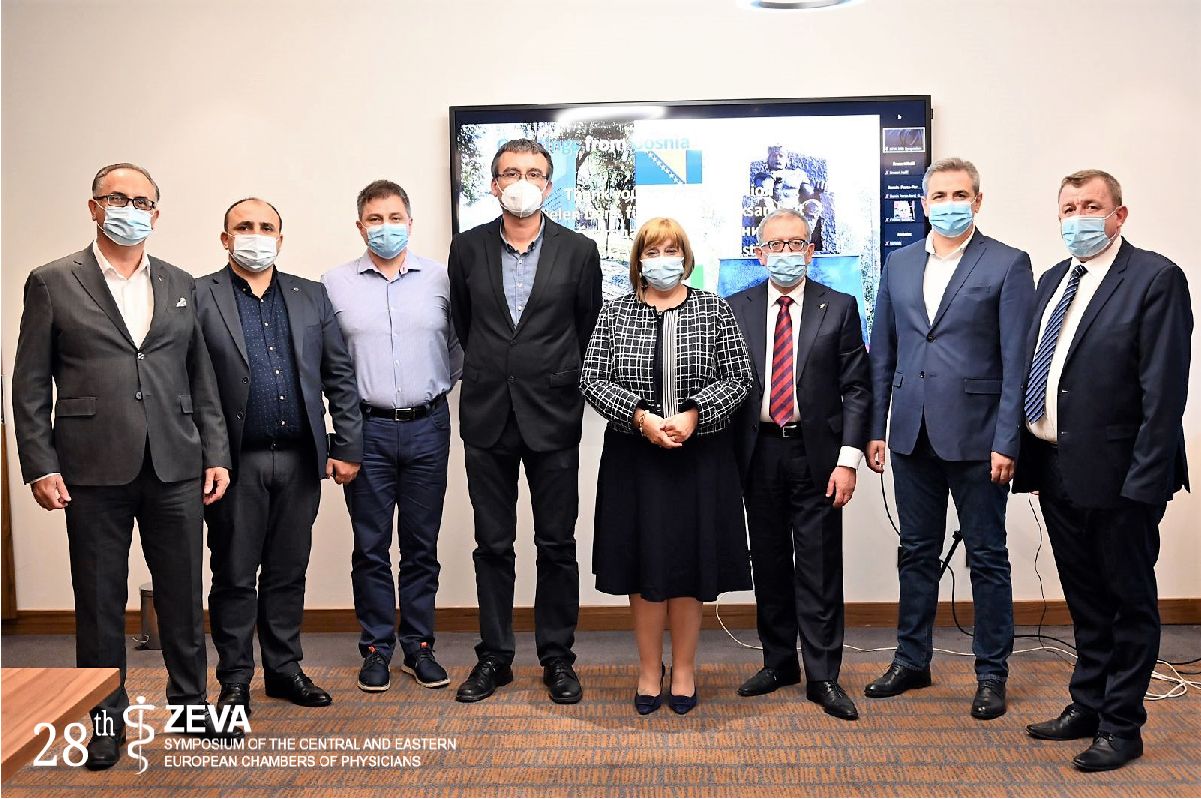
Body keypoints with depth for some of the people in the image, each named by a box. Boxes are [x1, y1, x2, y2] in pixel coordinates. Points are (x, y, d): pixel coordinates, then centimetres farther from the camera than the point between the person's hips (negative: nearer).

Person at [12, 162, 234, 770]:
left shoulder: (181, 286, 12)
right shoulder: (52, 283, 3)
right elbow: (30, 385, 1)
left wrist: (215, 454, 5)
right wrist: (40, 466, -6)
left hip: (175, 468, 3)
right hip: (94, 470, -2)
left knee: (183, 595, 9)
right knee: (99, 601, 8)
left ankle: (190, 702, 26)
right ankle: (105, 719, 23)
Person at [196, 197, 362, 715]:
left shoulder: (310, 297, 10)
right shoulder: (198, 298, -1)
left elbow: (340, 376, 8)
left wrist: (347, 446, 3)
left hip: (300, 459, 3)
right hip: (235, 462, -3)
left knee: (288, 572, 13)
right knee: (234, 576, 8)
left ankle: (284, 668, 27)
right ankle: (235, 679, 22)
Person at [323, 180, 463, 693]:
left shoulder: (439, 278, 4)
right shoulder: (336, 284, 3)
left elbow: (458, 344, 11)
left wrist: (440, 387, 4)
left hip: (428, 428, 1)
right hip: (367, 429, -1)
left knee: (422, 545, 9)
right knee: (371, 547, 6)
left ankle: (418, 646, 21)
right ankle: (377, 647, 19)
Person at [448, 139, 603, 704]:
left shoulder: (578, 251, 0)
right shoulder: (467, 249, 4)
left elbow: (588, 330, 8)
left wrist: (561, 382, 10)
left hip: (553, 416, -1)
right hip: (487, 417, 1)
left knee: (556, 544, 6)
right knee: (492, 544, 9)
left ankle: (557, 657, 20)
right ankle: (494, 656, 22)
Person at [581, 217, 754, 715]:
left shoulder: (713, 310, 3)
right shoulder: (616, 312, 4)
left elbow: (739, 378, -2)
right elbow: (592, 380, -2)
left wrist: (693, 414, -16)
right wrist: (642, 416, -16)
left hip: (699, 456, 0)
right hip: (634, 456, 1)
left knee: (690, 562, 6)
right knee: (643, 563, 6)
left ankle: (684, 670, 22)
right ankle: (649, 670, 22)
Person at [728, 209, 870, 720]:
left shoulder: (839, 308, 1)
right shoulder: (737, 309, 5)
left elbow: (856, 389, -1)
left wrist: (848, 460, -8)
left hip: (816, 454, -2)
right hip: (759, 453, 2)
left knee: (820, 569, 2)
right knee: (768, 563, 12)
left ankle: (822, 676, 13)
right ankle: (778, 661, 27)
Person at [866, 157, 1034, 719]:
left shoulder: (1008, 265, -3)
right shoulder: (899, 264, 10)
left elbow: (1017, 361, -8)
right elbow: (882, 352, 11)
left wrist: (1006, 442, -13)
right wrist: (875, 429, 7)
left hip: (975, 436, -4)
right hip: (913, 435, 4)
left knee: (987, 557, 7)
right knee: (917, 551, 14)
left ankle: (992, 672, 21)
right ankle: (912, 660, 28)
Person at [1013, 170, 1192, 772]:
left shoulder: (1155, 278, -9)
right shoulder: (1052, 281, 12)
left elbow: (1164, 388, -15)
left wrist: (1145, 479, -19)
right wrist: (1030, 460, 7)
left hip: (1117, 474, -7)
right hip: (1057, 471, 7)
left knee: (1129, 600, 9)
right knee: (1084, 600, 19)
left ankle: (1122, 726, 21)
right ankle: (1087, 706, 34)